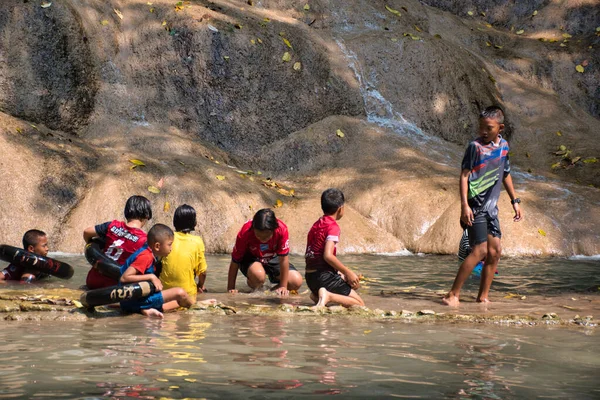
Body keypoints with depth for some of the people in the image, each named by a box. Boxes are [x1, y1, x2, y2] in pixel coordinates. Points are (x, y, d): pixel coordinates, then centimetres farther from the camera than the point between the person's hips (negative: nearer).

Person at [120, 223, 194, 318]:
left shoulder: (150, 255, 9)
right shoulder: (145, 256, -19)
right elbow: (124, 278, -25)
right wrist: (151, 277, -23)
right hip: (134, 300, -10)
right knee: (179, 293, -17)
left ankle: (148, 309, -9)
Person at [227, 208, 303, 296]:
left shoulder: (281, 229, -32)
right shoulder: (245, 233, -33)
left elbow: (283, 259, -24)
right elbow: (235, 262, -23)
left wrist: (283, 286, -20)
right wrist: (231, 289, -21)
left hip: (272, 258, 2)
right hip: (250, 258, -2)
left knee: (296, 282, -16)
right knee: (258, 275, -37)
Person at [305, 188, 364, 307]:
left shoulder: (316, 225, 14)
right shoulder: (333, 226, -11)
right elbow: (328, 255, -24)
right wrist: (347, 272, -14)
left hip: (310, 277, 8)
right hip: (324, 276, -8)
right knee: (360, 304, -5)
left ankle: (317, 295, 8)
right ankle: (329, 296, -25)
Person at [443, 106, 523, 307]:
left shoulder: (504, 146, 10)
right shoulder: (475, 146, -11)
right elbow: (464, 175, -12)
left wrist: (515, 201, 23)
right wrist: (464, 205, -20)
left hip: (491, 207, 7)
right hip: (475, 205, -7)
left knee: (495, 251, 6)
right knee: (480, 250, -14)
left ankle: (483, 297, 15)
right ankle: (453, 295, -10)